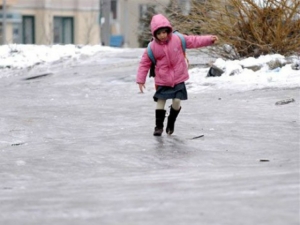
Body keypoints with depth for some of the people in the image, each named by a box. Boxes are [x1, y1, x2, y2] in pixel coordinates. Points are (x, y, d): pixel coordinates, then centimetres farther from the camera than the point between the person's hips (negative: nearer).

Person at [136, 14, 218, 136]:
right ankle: (159, 126, 12)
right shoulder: (152, 47, -9)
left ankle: (171, 122, 20)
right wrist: (140, 79, -5)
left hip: (178, 79, 0)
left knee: (176, 102, -4)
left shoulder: (178, 39, -7)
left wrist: (209, 39, -3)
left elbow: (193, 41, 3)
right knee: (160, 102, 0)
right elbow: (144, 63, -2)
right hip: (162, 81, 0)